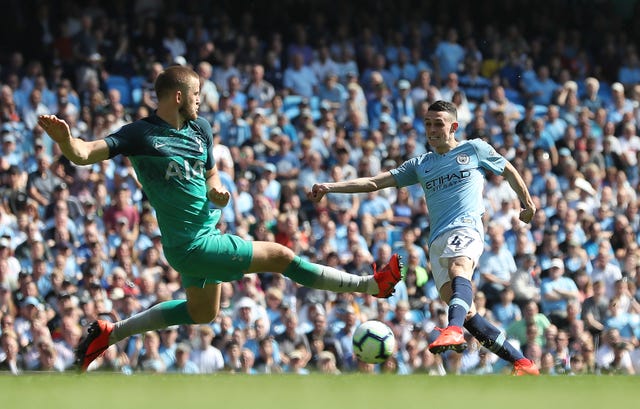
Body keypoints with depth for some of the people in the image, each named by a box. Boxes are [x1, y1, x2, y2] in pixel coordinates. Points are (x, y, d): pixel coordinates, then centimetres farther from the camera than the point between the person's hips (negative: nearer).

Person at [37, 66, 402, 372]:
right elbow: (84, 154, -23)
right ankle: (371, 285, 6)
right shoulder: (140, 134, -17)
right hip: (192, 244, -9)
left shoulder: (200, 129, 5)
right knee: (282, 257, -6)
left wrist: (215, 188, -7)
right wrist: (65, 139, -46)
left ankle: (111, 332, 32)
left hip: (206, 233, 9)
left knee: (202, 313, 27)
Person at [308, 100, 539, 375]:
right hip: (437, 239, 5)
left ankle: (453, 330, -65)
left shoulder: (474, 149, 13)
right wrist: (330, 187, 7)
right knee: (465, 312, -9)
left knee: (458, 269, -38)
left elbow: (509, 171, 27)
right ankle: (522, 362, -2)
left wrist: (527, 203, 27)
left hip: (466, 227, -5)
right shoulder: (420, 165, 23)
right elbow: (374, 182, 17)